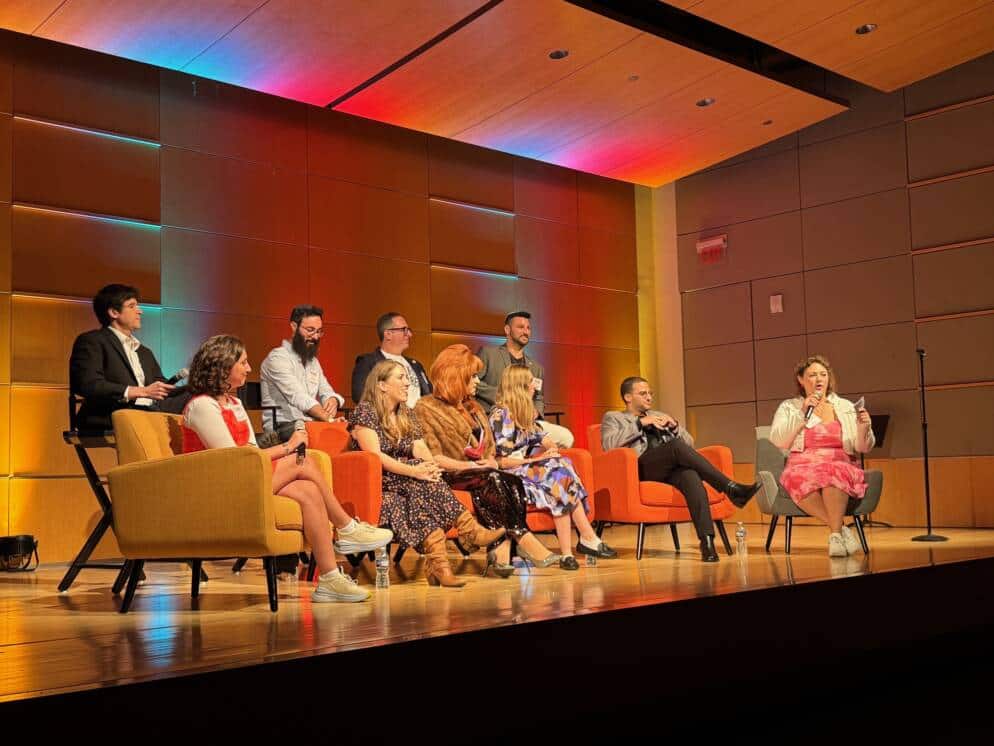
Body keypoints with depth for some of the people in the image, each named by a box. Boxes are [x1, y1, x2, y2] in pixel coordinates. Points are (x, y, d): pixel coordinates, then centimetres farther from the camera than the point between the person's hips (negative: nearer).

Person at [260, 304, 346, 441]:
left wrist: (333, 400, -13)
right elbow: (299, 398, -21)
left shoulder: (313, 361, 22)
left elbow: (327, 392, 14)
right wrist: (330, 420, -33)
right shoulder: (278, 358, -8)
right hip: (283, 428, -8)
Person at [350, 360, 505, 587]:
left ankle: (437, 562, -42)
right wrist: (414, 471, -30)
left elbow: (420, 449, 3)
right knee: (420, 483, -32)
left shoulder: (407, 415, 18)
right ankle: (469, 530, -39)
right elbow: (374, 455, -18)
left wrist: (431, 466, -23)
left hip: (407, 483, 6)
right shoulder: (365, 412, -4)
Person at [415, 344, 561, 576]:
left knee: (512, 483, -29)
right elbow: (434, 458, -9)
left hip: (482, 473, 6)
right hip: (450, 476, -5)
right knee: (493, 480, -35)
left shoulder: (472, 407, 24)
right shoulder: (426, 408, 1)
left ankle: (502, 551, -42)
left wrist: (491, 462, -2)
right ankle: (527, 543, -36)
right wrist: (471, 466, -17)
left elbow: (489, 448, 22)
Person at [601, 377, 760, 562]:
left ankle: (707, 540, -46)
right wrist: (640, 423, -5)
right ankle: (731, 488, -36)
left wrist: (674, 426, 8)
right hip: (642, 468, -4)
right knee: (676, 445, -34)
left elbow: (689, 443, 27)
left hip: (673, 468, 4)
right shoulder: (613, 418, 19)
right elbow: (608, 444, -3)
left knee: (691, 477, -34)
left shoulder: (660, 416, 34)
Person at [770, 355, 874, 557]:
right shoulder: (789, 407, 14)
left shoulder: (846, 407, 16)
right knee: (801, 480, -37)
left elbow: (864, 448, 11)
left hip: (840, 466, 0)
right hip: (803, 467, 0)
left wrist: (864, 428, -11)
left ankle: (835, 534, -34)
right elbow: (777, 441, -2)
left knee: (833, 474, -37)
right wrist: (802, 414, -9)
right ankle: (840, 529, -29)